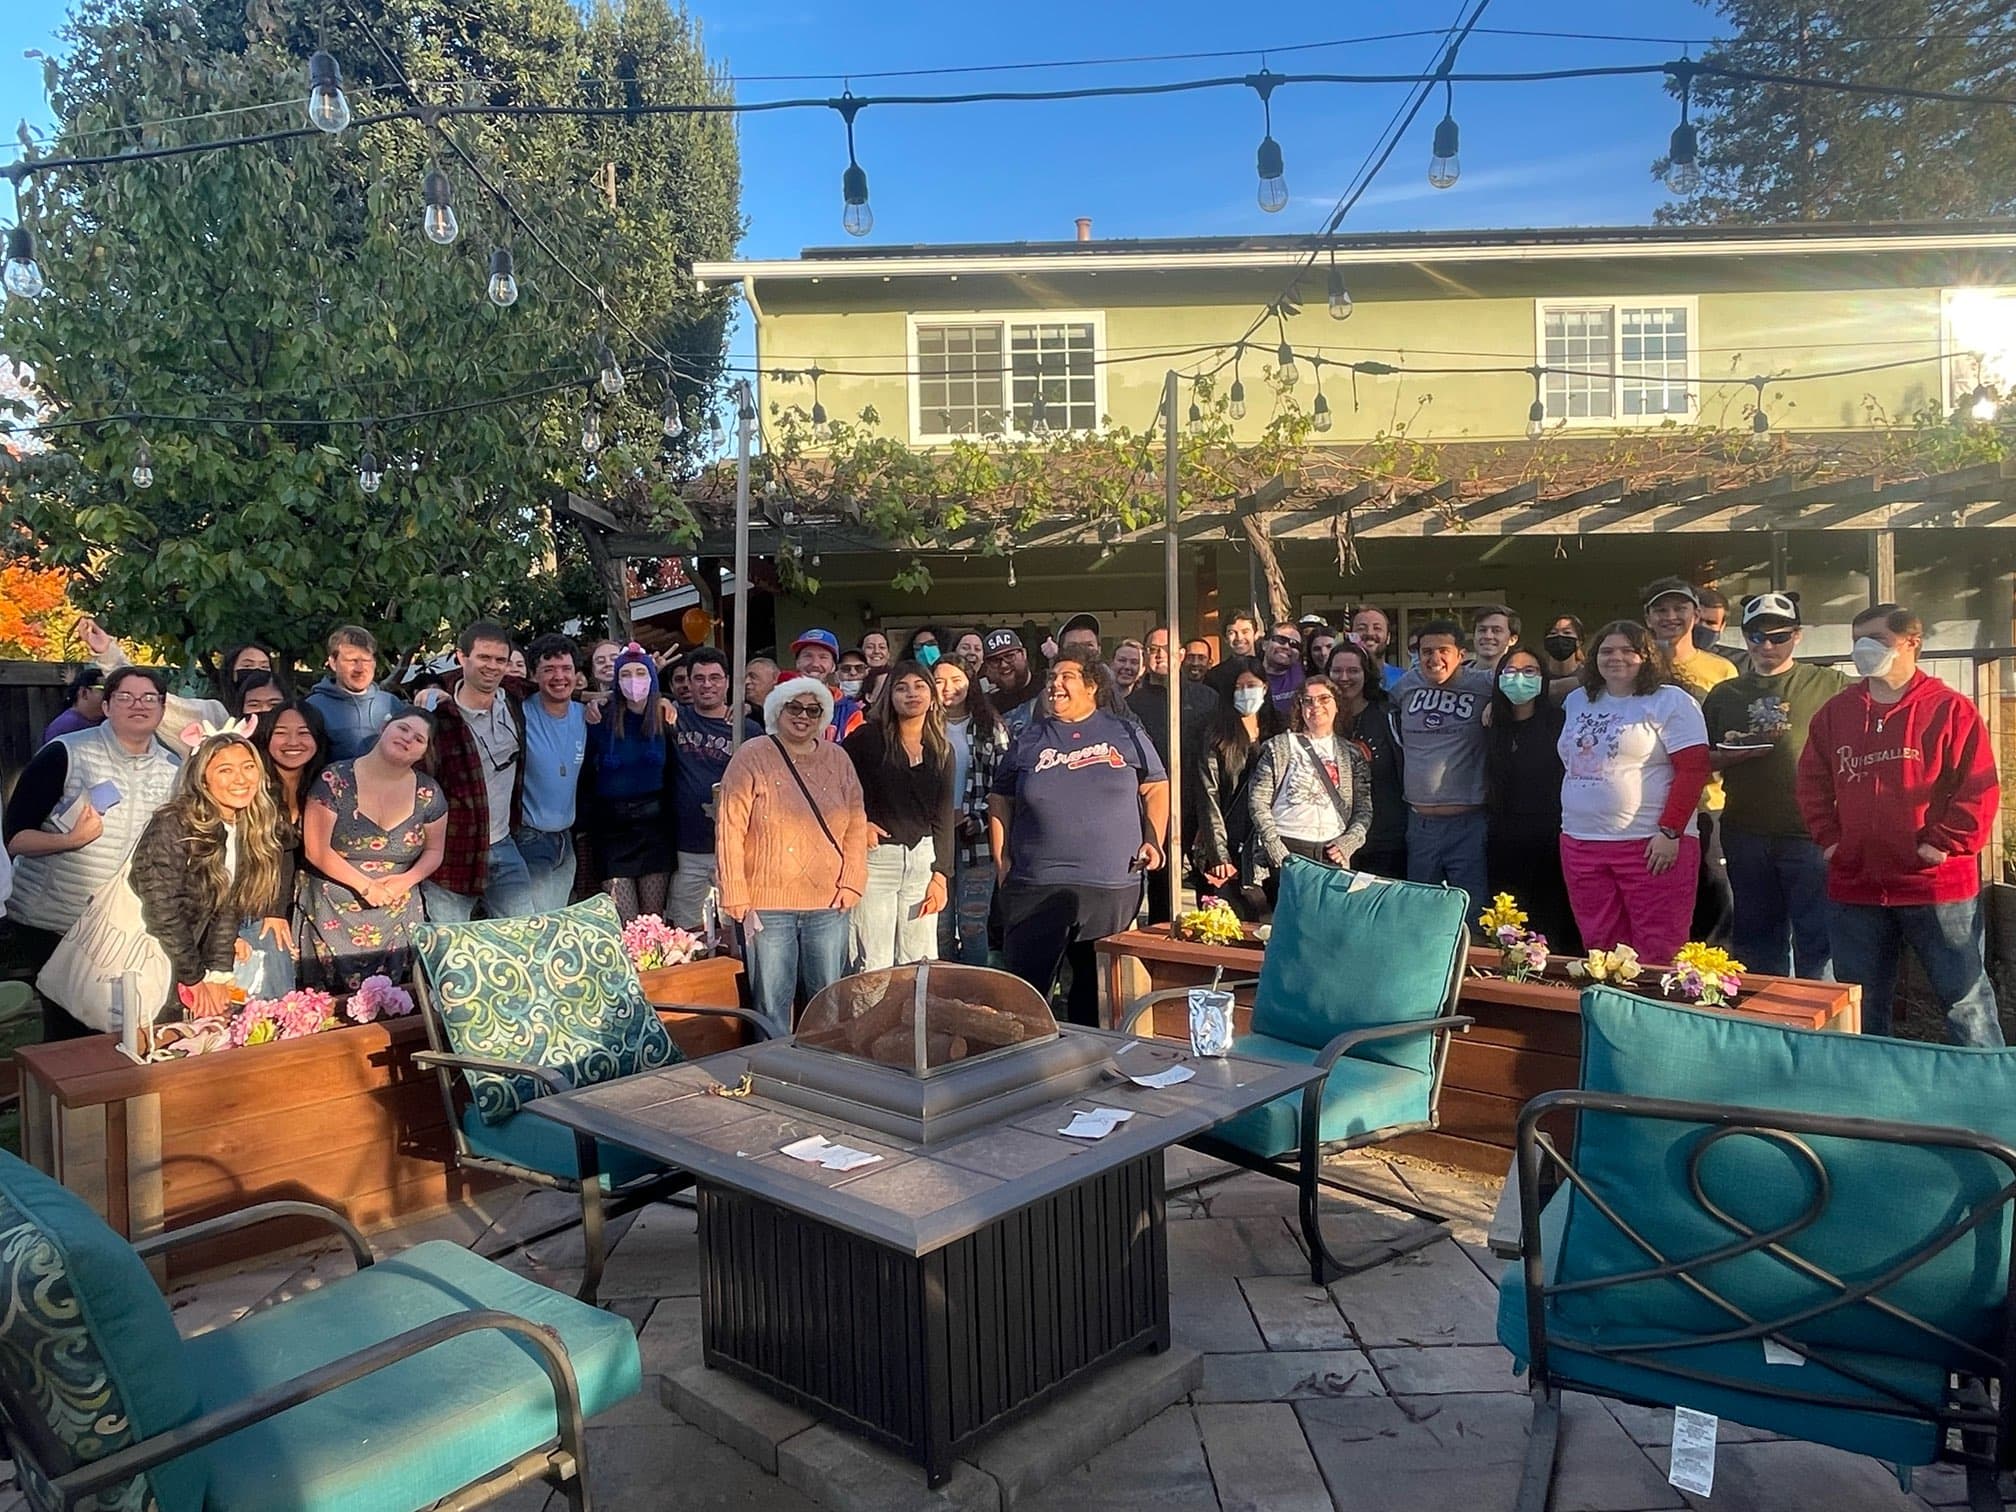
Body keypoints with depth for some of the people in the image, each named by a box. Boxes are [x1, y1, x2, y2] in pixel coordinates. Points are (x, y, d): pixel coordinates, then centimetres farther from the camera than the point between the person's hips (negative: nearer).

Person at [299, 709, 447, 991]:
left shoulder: (428, 794, 0)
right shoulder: (335, 780, -9)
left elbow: (434, 851, 10)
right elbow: (316, 849, -10)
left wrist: (407, 880, -9)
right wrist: (366, 885, -15)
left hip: (398, 913, 3)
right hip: (334, 916, -3)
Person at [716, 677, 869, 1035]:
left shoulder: (837, 759, 8)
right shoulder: (752, 757, -4)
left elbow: (857, 824, 9)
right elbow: (730, 831, -7)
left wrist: (851, 884, -1)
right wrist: (738, 901, -10)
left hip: (828, 905, 3)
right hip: (768, 904, -3)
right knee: (772, 1006, 3)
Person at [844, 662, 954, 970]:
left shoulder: (942, 751, 10)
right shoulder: (868, 737, 0)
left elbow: (943, 818, 8)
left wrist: (941, 875, 1)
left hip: (922, 857, 4)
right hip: (875, 855, -4)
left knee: (920, 963, 5)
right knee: (875, 966, -4)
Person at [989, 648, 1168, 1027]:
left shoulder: (1125, 733, 7)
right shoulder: (1029, 740, 9)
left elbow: (1156, 787, 12)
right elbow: (1000, 801, 14)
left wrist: (1155, 841, 0)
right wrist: (1002, 860, 5)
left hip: (1113, 886, 0)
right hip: (1036, 886, 0)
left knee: (1098, 987, 11)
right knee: (1026, 986, -1)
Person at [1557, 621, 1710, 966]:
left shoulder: (1671, 701, -3)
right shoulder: (1577, 701, 16)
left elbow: (1693, 769, -10)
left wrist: (1670, 832, -16)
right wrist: (1569, 821, 18)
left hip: (1653, 844, -6)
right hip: (1580, 843, 6)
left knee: (1657, 952, -4)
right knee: (1599, 948, 11)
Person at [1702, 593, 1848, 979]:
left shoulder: (1828, 685, 2)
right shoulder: (1723, 695, 12)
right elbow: (1702, 760, 16)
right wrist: (1728, 757, -6)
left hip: (1809, 833, -4)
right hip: (1746, 835, 4)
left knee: (1816, 941, 0)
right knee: (1757, 940, 14)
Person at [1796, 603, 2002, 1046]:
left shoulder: (1951, 709, -5)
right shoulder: (1835, 712, 8)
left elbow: (1980, 789, -8)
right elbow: (1812, 781, 13)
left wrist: (1944, 844, -12)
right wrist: (1828, 838, 3)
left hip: (1937, 886, -4)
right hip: (1854, 887, 4)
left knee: (1964, 996, 6)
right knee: (1860, 1005, 14)